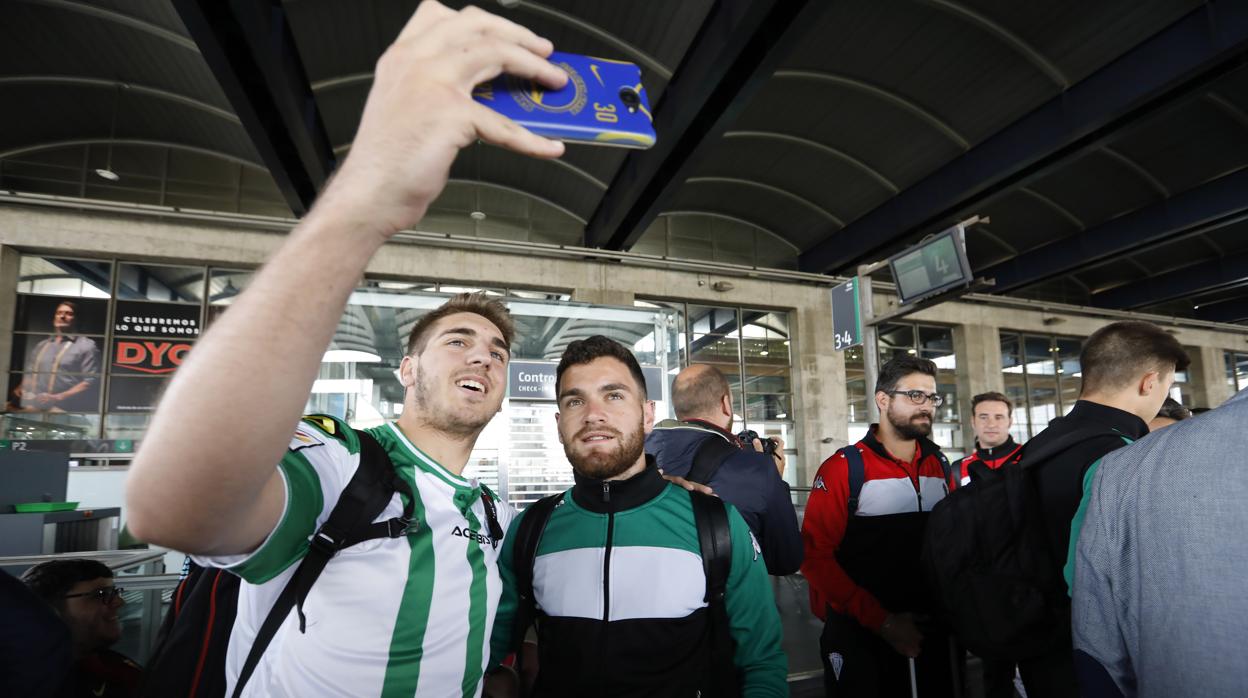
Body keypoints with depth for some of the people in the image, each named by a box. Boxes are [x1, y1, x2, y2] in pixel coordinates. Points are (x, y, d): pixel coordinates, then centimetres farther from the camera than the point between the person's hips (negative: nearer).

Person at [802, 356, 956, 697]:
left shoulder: (941, 467, 5)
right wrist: (882, 621, -17)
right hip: (860, 635, -5)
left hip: (931, 632, 5)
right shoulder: (843, 469, -13)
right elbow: (816, 555, -17)